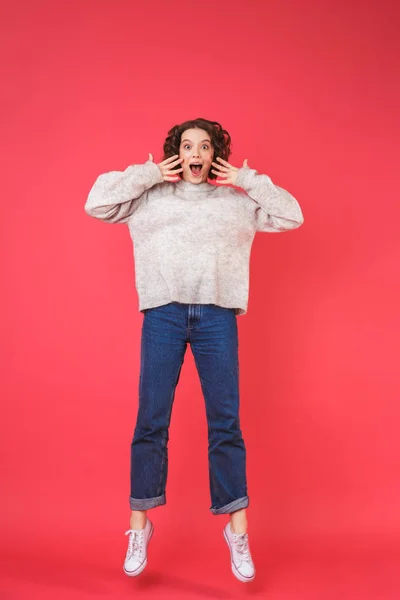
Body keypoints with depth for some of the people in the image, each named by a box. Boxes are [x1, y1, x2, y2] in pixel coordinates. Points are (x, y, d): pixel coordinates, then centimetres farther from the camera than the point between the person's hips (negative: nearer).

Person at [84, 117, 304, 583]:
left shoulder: (237, 200, 15)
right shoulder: (150, 196, 13)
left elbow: (291, 216, 12)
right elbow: (96, 203, 5)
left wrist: (247, 180, 7)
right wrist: (146, 175, 3)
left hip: (217, 316, 1)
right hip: (162, 313, 0)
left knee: (225, 421, 1)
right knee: (151, 420, 0)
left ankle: (238, 530, 11)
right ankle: (139, 526, 13)